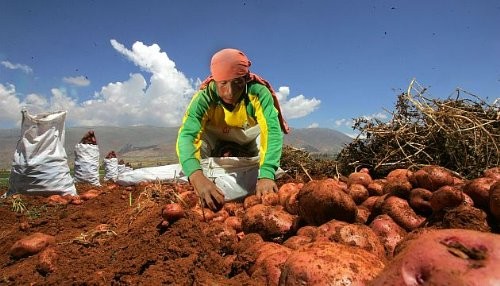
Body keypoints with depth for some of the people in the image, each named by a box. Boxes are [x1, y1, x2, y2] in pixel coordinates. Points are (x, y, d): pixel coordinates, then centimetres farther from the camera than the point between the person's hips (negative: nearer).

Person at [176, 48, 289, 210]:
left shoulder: (258, 93, -37)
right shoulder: (204, 97, -36)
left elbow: (272, 131, -47)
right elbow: (186, 135, -48)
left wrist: (266, 175, -64)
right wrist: (196, 176, -68)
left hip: (250, 133, 2)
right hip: (216, 137, -1)